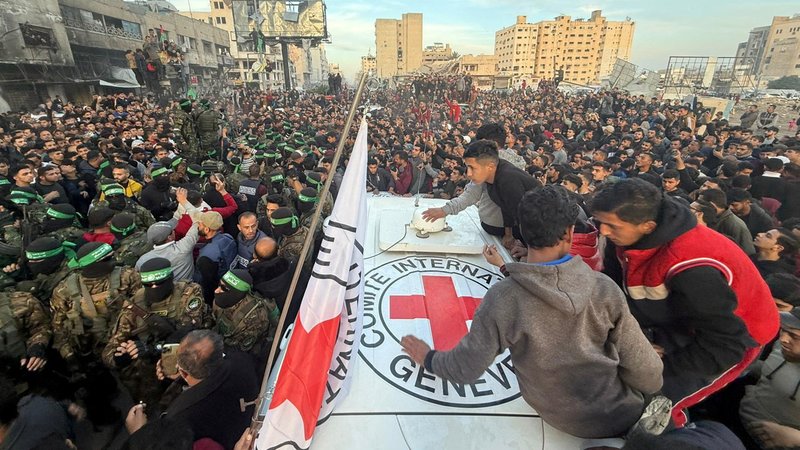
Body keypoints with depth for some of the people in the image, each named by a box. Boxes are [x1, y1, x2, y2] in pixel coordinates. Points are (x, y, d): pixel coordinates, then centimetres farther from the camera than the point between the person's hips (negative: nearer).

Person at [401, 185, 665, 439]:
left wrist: (428, 359, 3)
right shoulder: (604, 288, -21)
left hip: (562, 418, 0)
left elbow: (466, 368, -16)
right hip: (623, 414, 1)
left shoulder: (500, 300, -26)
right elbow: (646, 372, -13)